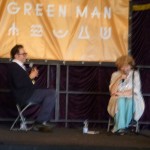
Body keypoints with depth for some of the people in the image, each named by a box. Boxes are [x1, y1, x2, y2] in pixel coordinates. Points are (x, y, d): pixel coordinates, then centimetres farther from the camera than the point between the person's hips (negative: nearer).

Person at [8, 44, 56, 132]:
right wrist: (30, 77, -13)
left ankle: (45, 121, 4)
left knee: (51, 94, 10)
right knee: (52, 93, -16)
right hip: (24, 96, -10)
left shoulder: (19, 66, 18)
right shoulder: (14, 67, -13)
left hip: (27, 93, 10)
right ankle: (40, 122, -14)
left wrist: (32, 75, 4)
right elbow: (18, 84, -24)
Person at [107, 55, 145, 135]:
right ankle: (121, 127, -35)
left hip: (133, 99, -1)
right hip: (118, 99, 1)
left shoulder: (135, 74, 1)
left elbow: (136, 91, -7)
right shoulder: (115, 75, 4)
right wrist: (120, 79, -17)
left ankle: (118, 127, -30)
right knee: (121, 101, -35)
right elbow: (113, 91, -7)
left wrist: (122, 93, -13)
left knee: (130, 101, -36)